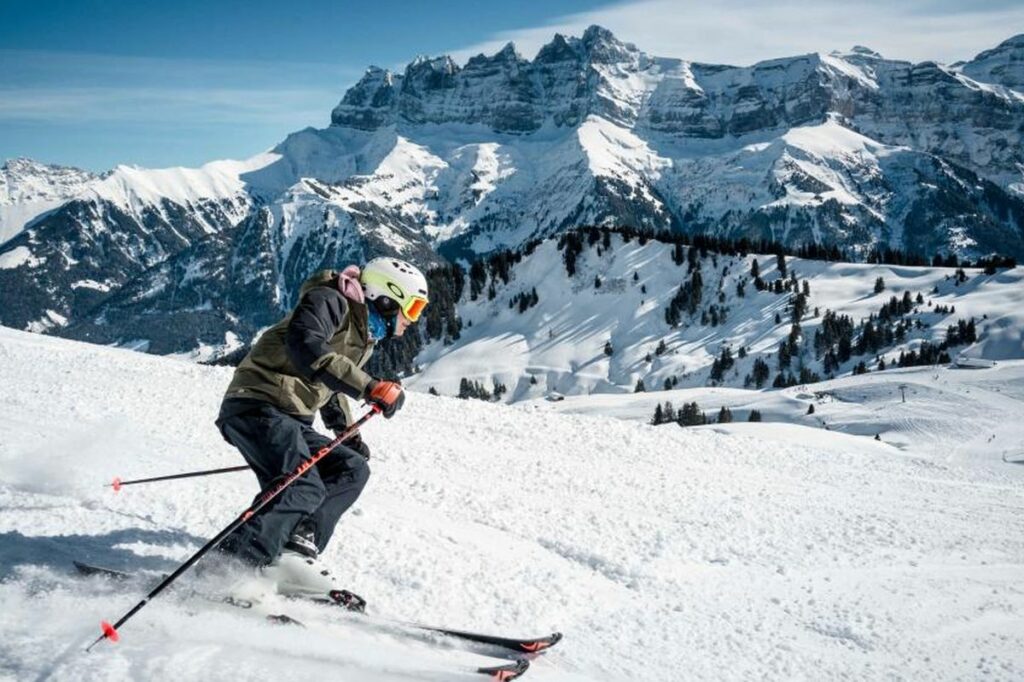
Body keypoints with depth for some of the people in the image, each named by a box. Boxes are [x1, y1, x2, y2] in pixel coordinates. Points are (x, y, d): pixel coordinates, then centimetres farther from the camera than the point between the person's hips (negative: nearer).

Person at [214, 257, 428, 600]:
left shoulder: (365, 335, 21)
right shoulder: (330, 301, -8)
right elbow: (305, 346, -29)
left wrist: (349, 434, 28)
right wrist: (368, 386, -34)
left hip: (291, 421, 10)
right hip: (257, 406, -10)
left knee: (352, 469, 2)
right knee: (305, 488, -25)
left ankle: (294, 552, -12)